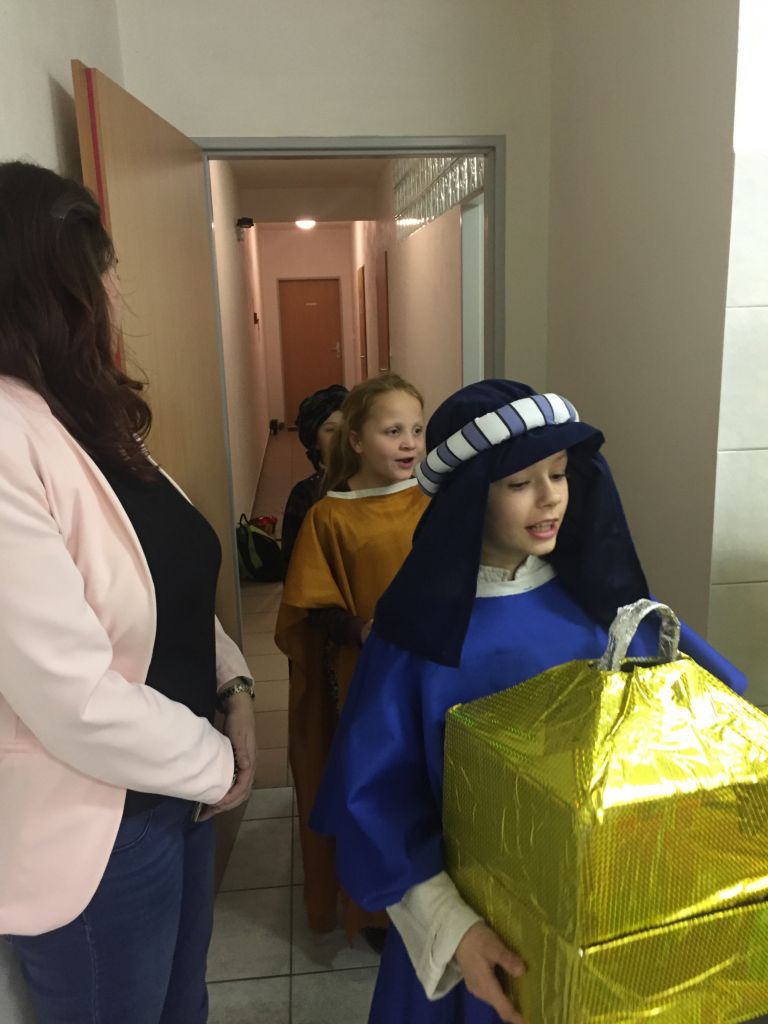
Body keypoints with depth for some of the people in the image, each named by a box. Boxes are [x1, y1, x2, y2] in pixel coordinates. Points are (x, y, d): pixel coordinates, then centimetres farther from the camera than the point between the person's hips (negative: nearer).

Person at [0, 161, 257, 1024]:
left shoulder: (85, 420, 4)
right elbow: (75, 700, -29)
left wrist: (234, 686, -3)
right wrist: (219, 763, -13)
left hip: (169, 787, 8)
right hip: (88, 831, -8)